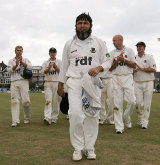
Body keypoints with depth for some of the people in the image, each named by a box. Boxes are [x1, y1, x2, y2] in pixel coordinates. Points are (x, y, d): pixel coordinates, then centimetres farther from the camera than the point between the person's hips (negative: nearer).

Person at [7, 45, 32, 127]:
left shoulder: (25, 60, 15)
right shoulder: (11, 61, 17)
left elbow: (30, 67, -6)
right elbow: (9, 70, -1)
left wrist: (21, 62, -16)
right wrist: (16, 65, -16)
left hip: (23, 81, -1)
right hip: (14, 82, 1)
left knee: (26, 100, -9)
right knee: (14, 101, -7)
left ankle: (27, 118, 12)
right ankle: (15, 121, -9)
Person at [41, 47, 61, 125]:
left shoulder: (59, 62, 13)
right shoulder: (45, 62, 15)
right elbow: (44, 72, 1)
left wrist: (55, 66, -14)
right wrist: (49, 67, -16)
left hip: (56, 83, 0)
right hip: (48, 83, 0)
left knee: (56, 101, -1)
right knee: (48, 100, -13)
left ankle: (54, 118, 7)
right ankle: (47, 118, -22)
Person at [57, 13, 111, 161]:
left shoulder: (98, 42, 10)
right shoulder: (69, 44, 14)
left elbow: (107, 61, 10)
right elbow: (64, 65, 17)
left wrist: (99, 68, -12)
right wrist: (60, 85, 15)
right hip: (74, 82, 0)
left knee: (92, 115, -1)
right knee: (75, 114, -13)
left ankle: (90, 148, 11)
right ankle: (78, 147, 1)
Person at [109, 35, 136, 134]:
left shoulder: (129, 51, 8)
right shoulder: (112, 53, 13)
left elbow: (134, 65, 0)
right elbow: (110, 68, 6)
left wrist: (123, 59, -10)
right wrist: (117, 60, -9)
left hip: (127, 78, -1)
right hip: (116, 78, 1)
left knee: (132, 101, -9)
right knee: (117, 102, -3)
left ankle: (127, 118, 19)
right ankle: (119, 127, 2)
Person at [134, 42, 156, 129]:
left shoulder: (149, 57, 4)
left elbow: (154, 69, -7)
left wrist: (141, 69, -13)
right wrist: (133, 70, -10)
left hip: (148, 82, -2)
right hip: (137, 83, 2)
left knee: (147, 103, -3)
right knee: (139, 103, -3)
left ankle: (144, 121, 3)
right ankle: (140, 118, 18)